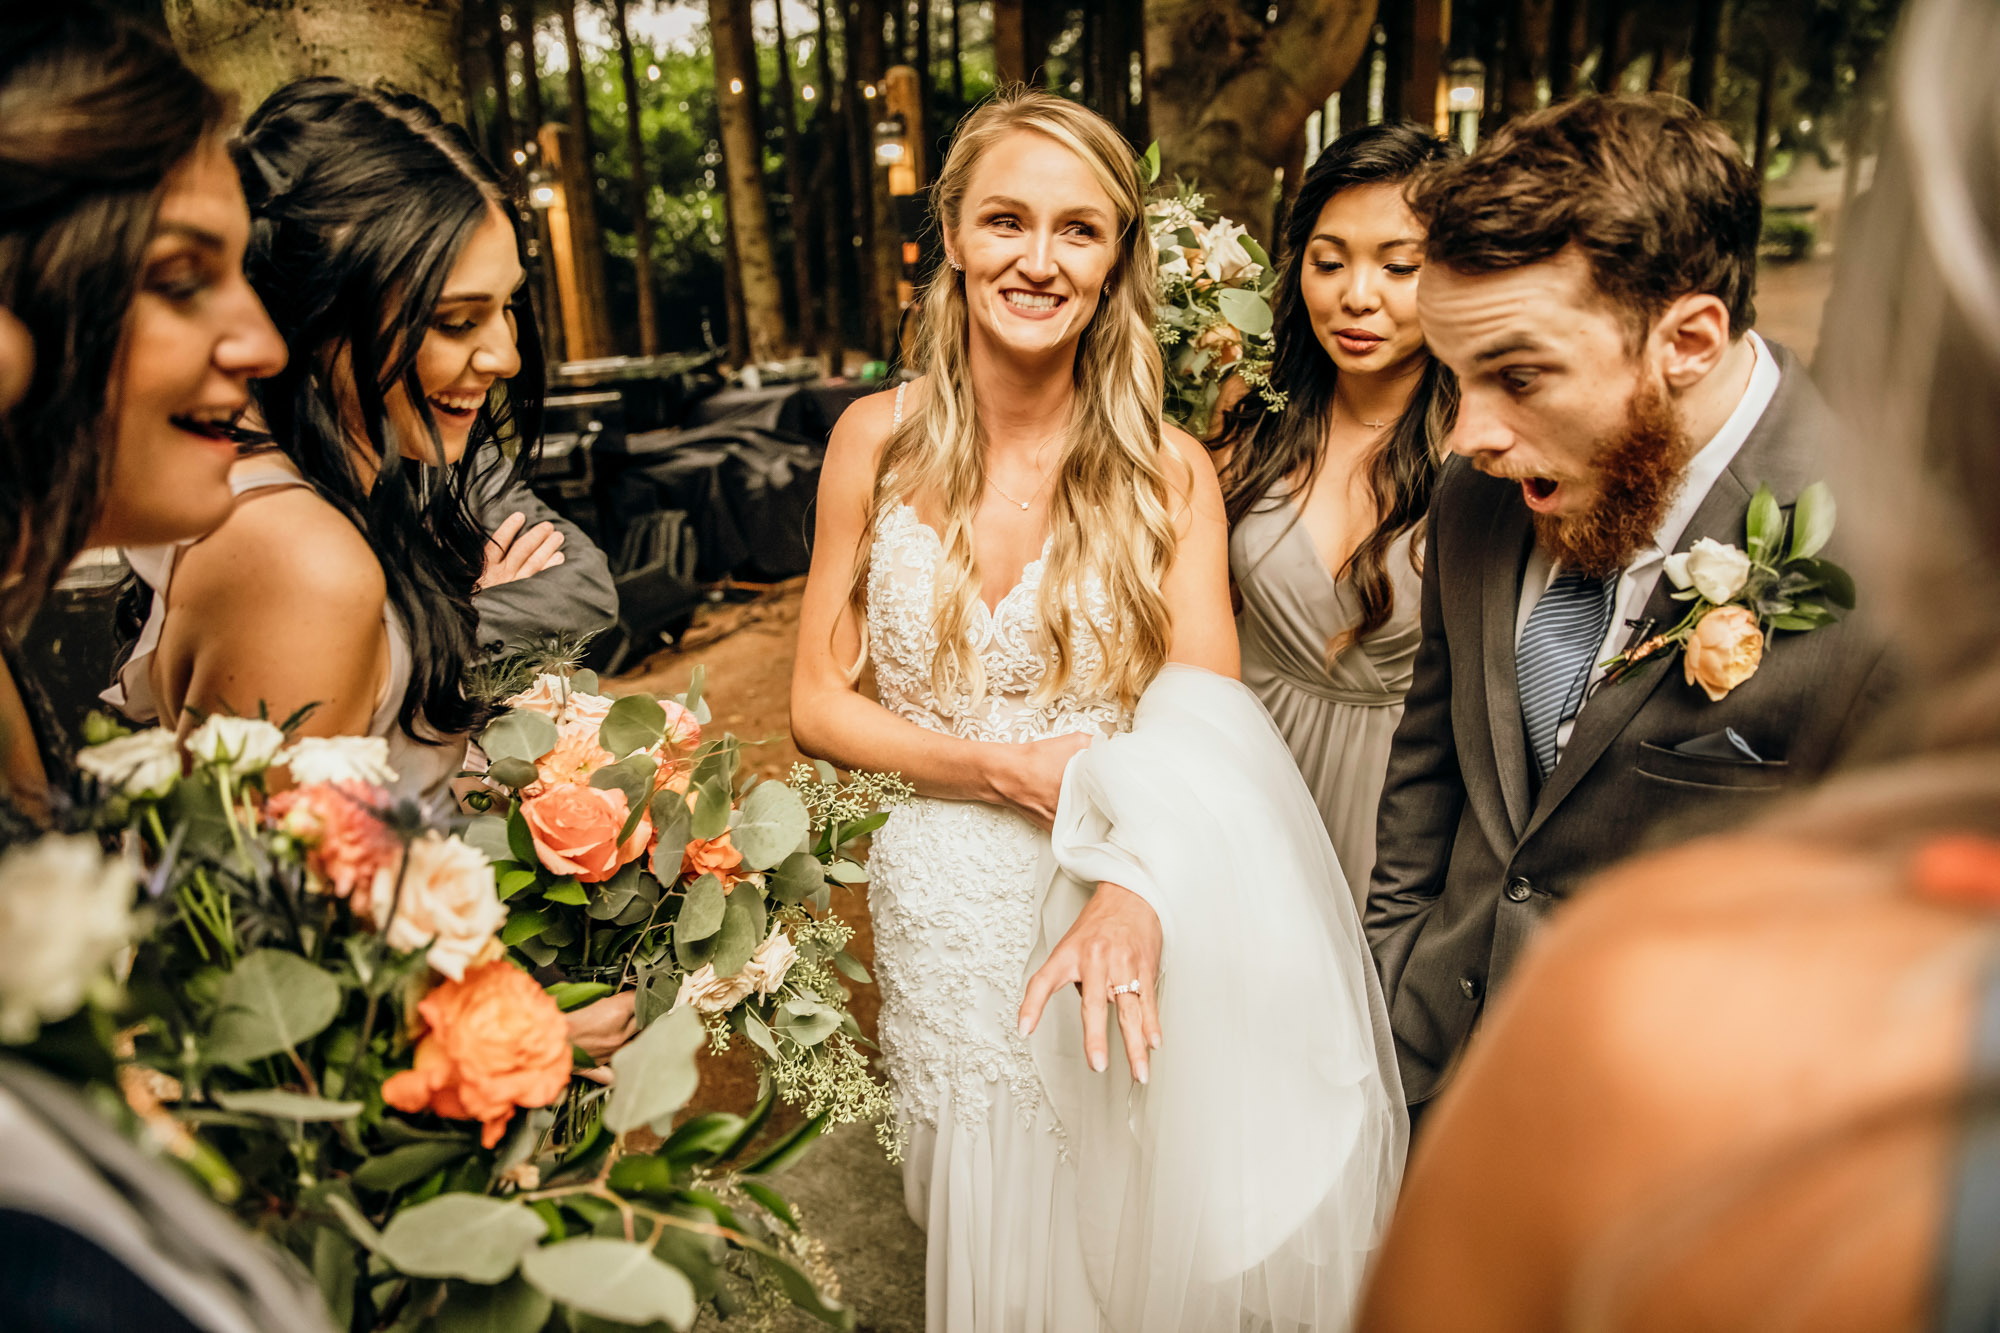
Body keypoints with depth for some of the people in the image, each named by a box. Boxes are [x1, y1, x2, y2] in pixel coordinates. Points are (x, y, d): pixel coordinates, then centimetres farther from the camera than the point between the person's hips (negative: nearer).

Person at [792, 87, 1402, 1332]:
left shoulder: (1169, 471, -7)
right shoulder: (880, 439, -5)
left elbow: (1211, 718, -18)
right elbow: (819, 703, -1)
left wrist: (1138, 884, -38)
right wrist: (1006, 770, -16)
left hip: (1117, 914, -1)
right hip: (948, 915, 1)